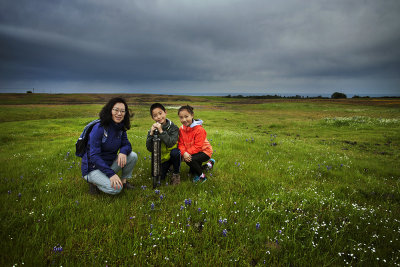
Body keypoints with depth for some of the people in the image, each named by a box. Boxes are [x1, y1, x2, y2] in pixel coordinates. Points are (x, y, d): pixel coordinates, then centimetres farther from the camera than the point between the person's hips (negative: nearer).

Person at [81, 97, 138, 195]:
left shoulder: (121, 128, 0)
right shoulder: (99, 128, -22)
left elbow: (127, 145, 2)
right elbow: (94, 156, -25)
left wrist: (123, 152, -26)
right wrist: (111, 174, -32)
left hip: (109, 163, 7)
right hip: (93, 167, -6)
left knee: (133, 156, -13)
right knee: (116, 188, -27)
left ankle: (124, 180, 7)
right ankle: (94, 182, 0)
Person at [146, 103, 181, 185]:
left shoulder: (173, 127, -15)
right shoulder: (153, 129, -7)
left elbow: (170, 143, -30)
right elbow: (149, 149, -14)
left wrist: (161, 131, -33)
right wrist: (151, 133, -26)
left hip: (172, 156, -3)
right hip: (161, 158, 3)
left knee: (175, 152, -35)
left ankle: (176, 174, -9)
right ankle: (167, 168, 25)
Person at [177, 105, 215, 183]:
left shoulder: (199, 129, -26)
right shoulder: (181, 129, -6)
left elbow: (198, 146, -27)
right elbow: (181, 144, -9)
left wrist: (187, 153, -30)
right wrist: (184, 153, -28)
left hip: (204, 151, -7)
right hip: (192, 152, 8)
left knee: (190, 160, -32)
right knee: (191, 171, 16)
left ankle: (202, 176, -8)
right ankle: (208, 164, 35)